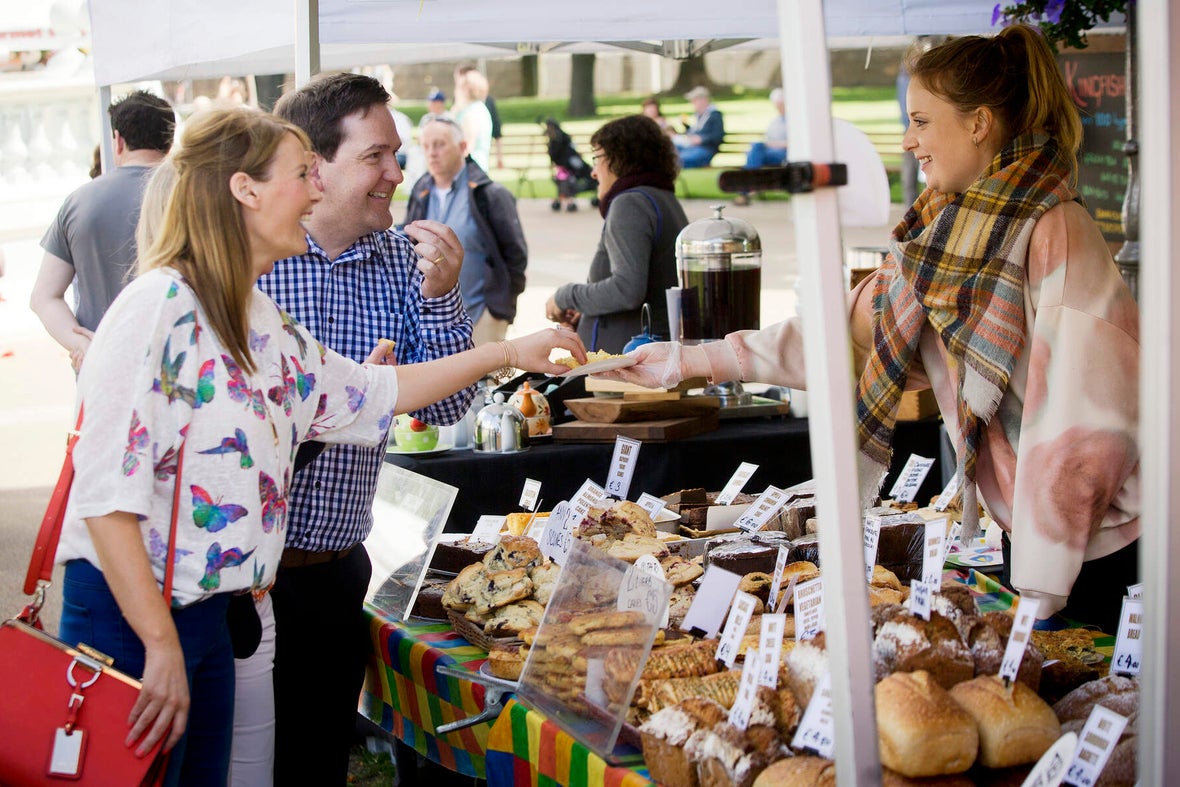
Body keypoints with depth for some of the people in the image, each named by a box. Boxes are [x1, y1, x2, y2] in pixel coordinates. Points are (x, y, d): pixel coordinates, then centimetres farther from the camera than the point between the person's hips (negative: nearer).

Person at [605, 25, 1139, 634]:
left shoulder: (1052, 231, -19)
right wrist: (689, 361, 11)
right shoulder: (944, 233, 6)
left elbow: (1087, 416, -22)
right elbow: (848, 333, 12)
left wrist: (1040, 586, -20)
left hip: (1105, 550, -7)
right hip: (1025, 532, 7)